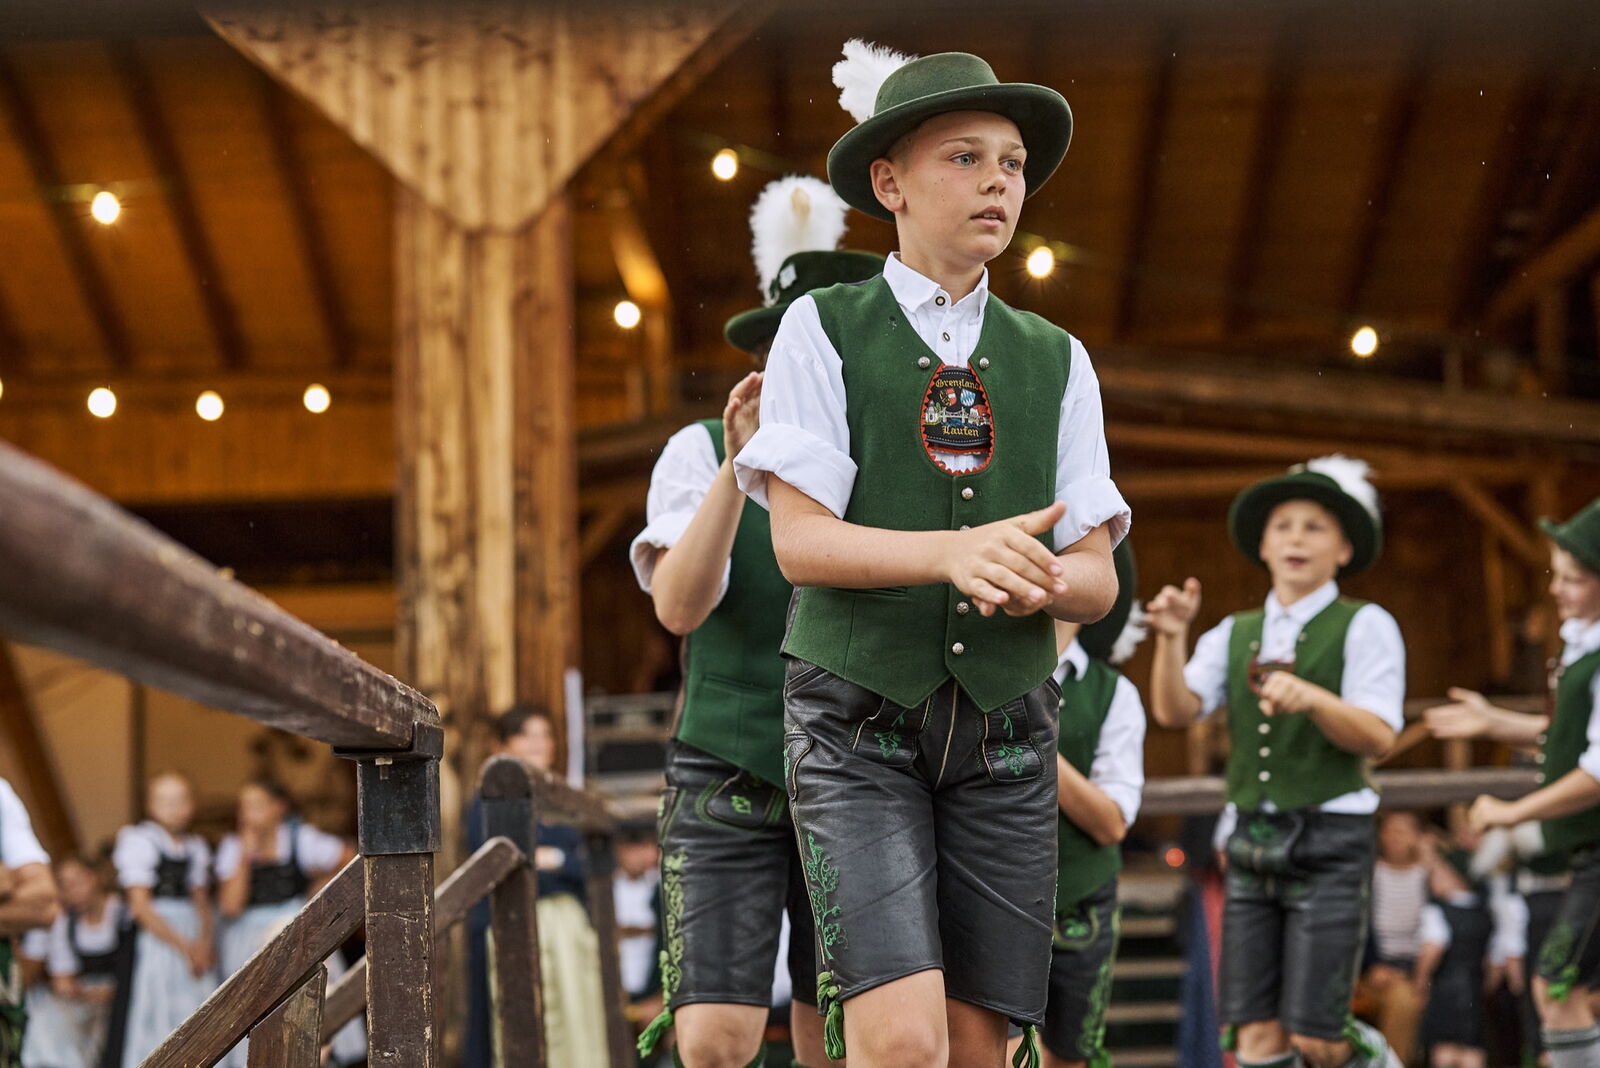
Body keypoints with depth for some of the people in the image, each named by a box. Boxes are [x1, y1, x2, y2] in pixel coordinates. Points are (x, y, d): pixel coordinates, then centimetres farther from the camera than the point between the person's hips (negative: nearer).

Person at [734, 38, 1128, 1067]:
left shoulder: (1056, 362, 11)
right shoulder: (822, 332, 2)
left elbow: (1098, 579, 6)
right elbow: (800, 542, -9)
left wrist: (1039, 584, -19)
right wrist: (956, 553, -27)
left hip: (1002, 735, 4)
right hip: (859, 723, -3)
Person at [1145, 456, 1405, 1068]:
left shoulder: (1364, 627, -1)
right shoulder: (1233, 636, 13)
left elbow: (1378, 737, -12)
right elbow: (1174, 711, 0)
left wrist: (1310, 696, -29)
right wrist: (1173, 637, -16)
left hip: (1330, 841, -4)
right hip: (1253, 841, 4)